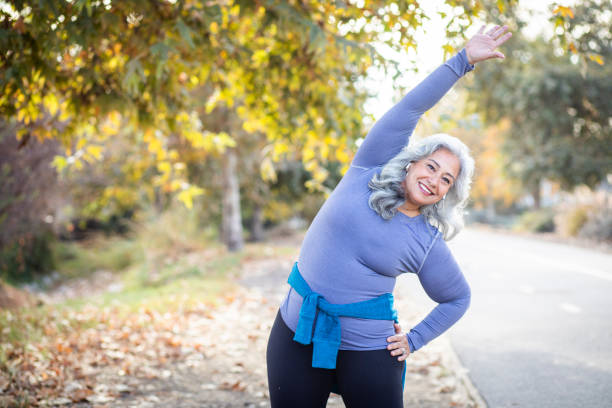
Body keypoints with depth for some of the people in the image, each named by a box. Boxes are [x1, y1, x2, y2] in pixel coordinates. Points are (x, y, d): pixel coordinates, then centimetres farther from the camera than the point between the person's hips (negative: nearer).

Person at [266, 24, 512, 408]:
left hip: (368, 350, -1)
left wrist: (415, 340, 3)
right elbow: (409, 109, -4)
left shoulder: (428, 244, -2)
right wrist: (462, 60, -7)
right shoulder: (368, 171, -2)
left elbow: (458, 298, 12)